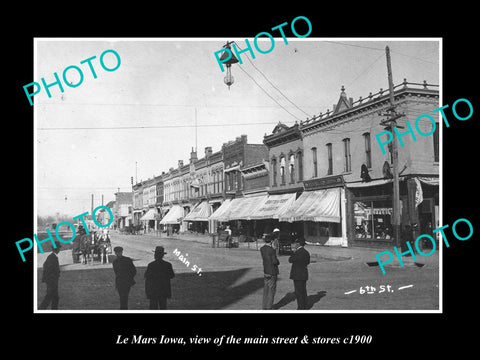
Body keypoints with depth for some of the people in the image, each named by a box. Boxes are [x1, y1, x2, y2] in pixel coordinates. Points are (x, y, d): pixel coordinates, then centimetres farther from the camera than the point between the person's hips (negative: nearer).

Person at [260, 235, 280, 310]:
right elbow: (275, 261, -20)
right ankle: (268, 307, 4)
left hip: (265, 271, 7)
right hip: (272, 271, -7)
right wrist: (278, 262, 2)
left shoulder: (262, 249, 1)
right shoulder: (272, 250, -19)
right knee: (271, 289, 2)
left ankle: (264, 306, 18)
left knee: (266, 289, 14)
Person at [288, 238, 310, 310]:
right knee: (303, 292, 15)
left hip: (298, 275, -9)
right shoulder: (306, 252, 9)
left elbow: (290, 260, -16)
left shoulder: (298, 252, -20)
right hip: (304, 274, 9)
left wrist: (294, 251, -5)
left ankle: (300, 308, 0)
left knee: (299, 292, -3)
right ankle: (304, 307, 22)